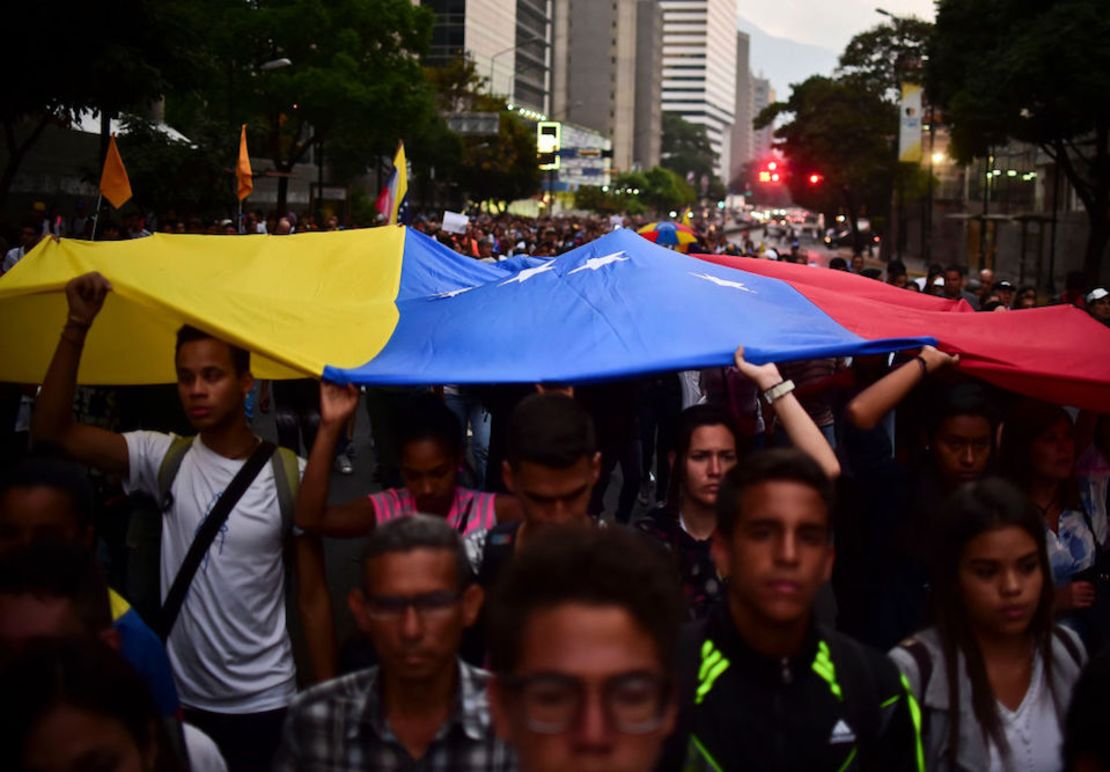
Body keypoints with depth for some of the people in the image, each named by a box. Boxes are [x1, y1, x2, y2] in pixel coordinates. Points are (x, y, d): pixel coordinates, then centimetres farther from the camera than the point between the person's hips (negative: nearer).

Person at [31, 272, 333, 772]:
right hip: (182, 701, 2)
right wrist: (77, 326, -23)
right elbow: (52, 431, -16)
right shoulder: (163, 459, -4)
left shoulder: (290, 476, -7)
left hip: (265, 704, -1)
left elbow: (312, 598, -2)